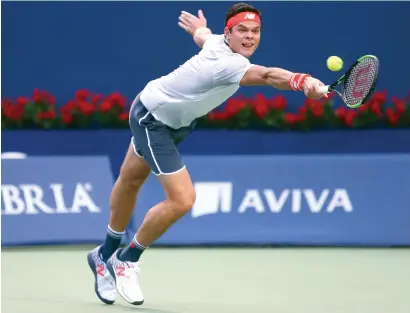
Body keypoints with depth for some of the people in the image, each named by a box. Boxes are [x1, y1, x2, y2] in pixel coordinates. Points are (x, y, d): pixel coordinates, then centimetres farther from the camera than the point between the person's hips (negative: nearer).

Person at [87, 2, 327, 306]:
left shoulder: (218, 41, -12)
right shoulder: (229, 64, -38)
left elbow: (202, 34, 14)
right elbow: (268, 75, -59)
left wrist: (198, 28, 38)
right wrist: (303, 81, -75)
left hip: (174, 119, 10)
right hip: (152, 120, -10)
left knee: (131, 180, 25)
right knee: (182, 199, -16)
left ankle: (105, 256, 44)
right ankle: (126, 261, 6)